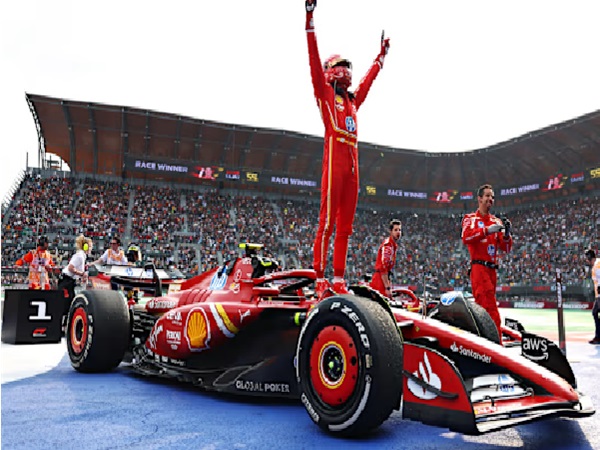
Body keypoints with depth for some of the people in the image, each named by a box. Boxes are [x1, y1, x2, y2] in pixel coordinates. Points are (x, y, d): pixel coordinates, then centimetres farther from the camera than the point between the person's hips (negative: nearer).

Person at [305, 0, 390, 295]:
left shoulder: (353, 100, 25)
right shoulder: (325, 92, 9)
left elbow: (369, 79, 41)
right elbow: (314, 62, 1)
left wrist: (382, 55, 52)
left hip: (352, 163, 7)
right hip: (335, 158, -7)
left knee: (345, 226, 3)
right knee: (327, 221, -11)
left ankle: (339, 280, 6)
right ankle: (320, 279, -11)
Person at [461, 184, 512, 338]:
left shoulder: (496, 221, 19)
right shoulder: (470, 218, 5)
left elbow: (506, 248, 13)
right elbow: (466, 237, -16)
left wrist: (506, 234, -6)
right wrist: (487, 230, -23)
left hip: (492, 269, 6)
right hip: (479, 267, -6)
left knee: (483, 308, 9)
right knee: (491, 309, -17)